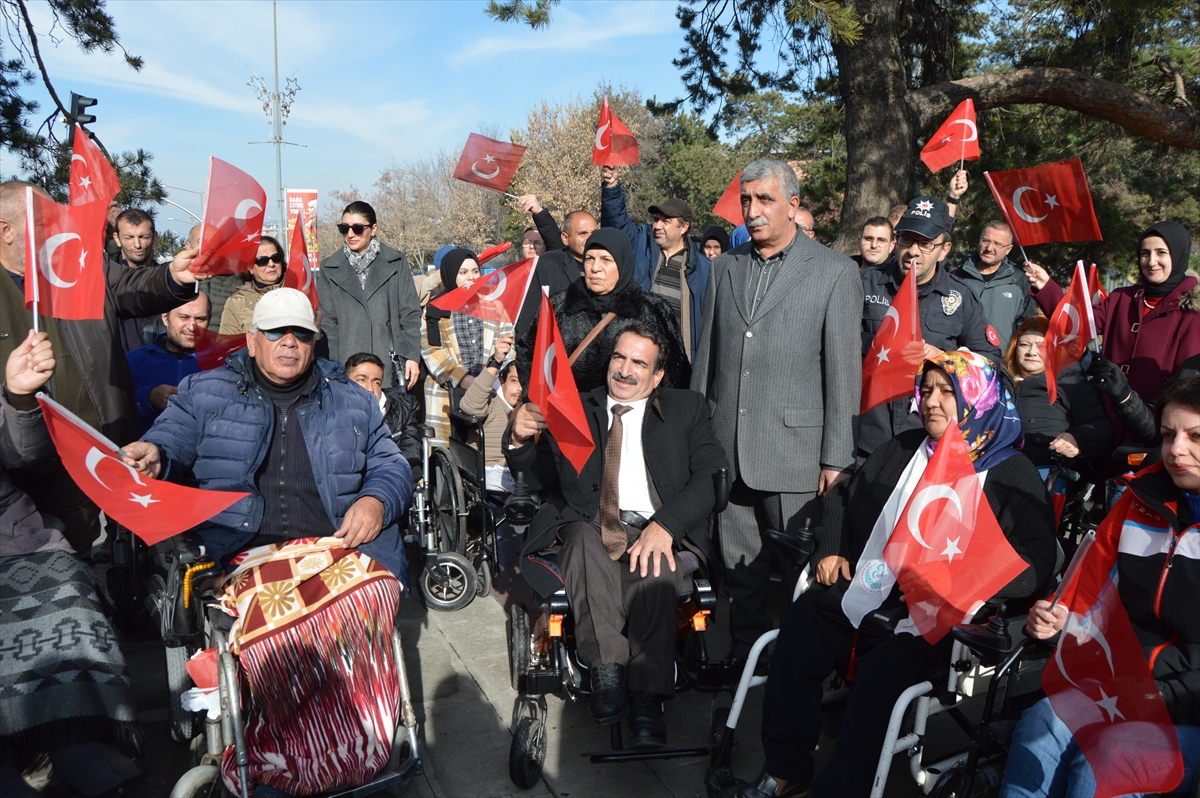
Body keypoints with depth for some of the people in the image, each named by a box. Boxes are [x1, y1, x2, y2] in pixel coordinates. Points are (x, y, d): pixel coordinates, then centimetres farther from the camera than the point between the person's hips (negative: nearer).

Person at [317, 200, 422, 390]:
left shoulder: (396, 262, 9)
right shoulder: (329, 268, 11)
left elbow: (410, 314, 7)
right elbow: (327, 323, 9)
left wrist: (412, 356, -1)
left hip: (390, 366, 0)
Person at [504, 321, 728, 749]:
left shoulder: (687, 409, 18)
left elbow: (711, 478, 2)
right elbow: (541, 479, 14)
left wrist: (664, 525, -15)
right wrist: (520, 440, -9)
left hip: (657, 532, -1)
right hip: (589, 528, 1)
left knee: (654, 566, -34)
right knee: (584, 540, -34)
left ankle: (647, 698, -34)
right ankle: (606, 670, -35)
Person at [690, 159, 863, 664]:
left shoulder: (835, 273, -1)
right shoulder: (725, 267, 13)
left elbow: (843, 370, -4)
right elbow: (707, 355, 14)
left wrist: (836, 457, -8)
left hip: (793, 450, -4)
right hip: (725, 450, 4)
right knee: (739, 563, 12)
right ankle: (746, 653, 28)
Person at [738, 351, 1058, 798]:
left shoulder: (1012, 475, 2)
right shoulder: (904, 450, 19)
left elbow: (1035, 561, -10)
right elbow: (844, 497, 30)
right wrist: (831, 550, 12)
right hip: (863, 592, 5)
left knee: (884, 668, -32)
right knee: (799, 627, -19)